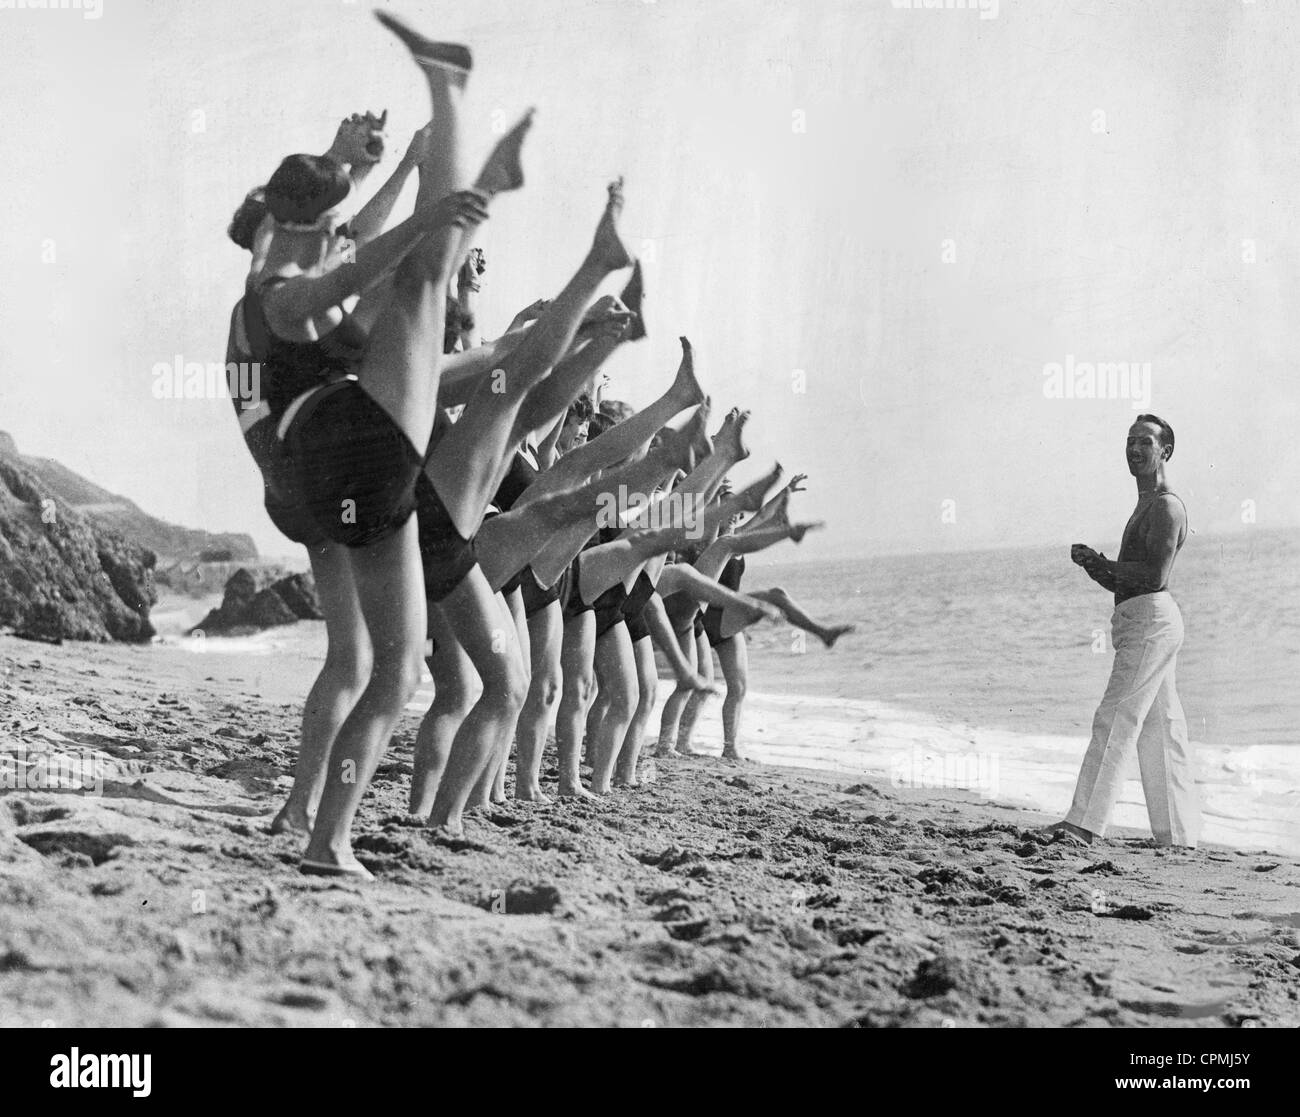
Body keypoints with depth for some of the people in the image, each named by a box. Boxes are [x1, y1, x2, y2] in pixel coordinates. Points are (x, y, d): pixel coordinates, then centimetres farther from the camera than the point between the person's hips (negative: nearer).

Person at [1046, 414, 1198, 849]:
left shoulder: (1166, 505, -9)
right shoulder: (1146, 507, 24)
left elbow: (1156, 576, -20)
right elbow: (1123, 583, 24)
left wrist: (1103, 564, -11)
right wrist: (1093, 565, 5)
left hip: (1151, 619, -10)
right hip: (1141, 622, 10)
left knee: (1115, 720, -13)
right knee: (1160, 730, 9)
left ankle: (1085, 822, -15)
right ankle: (1179, 833, 12)